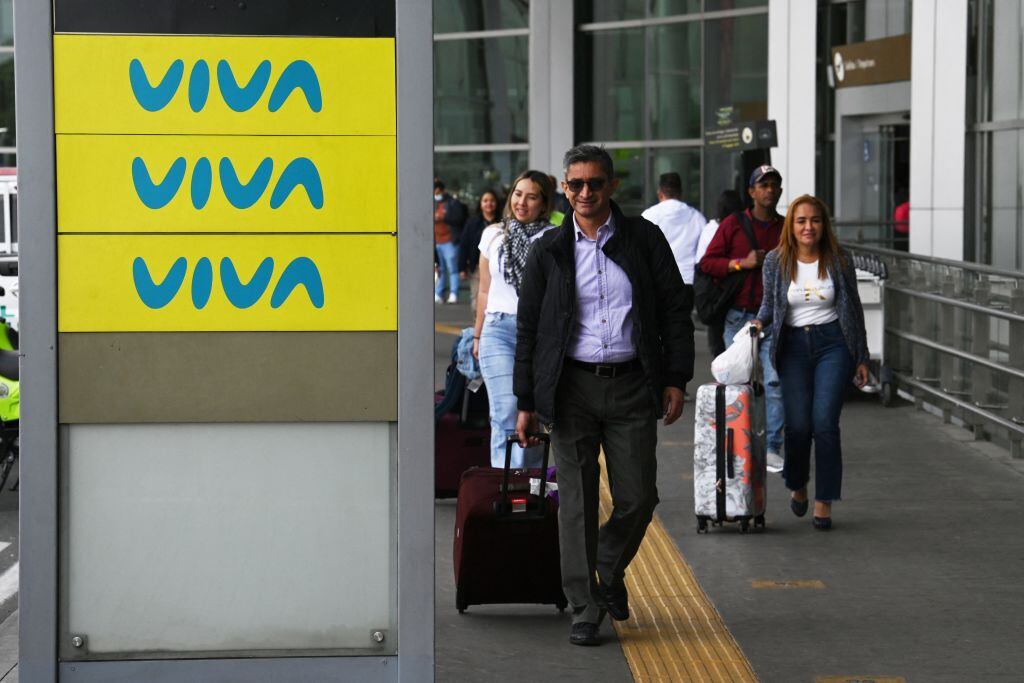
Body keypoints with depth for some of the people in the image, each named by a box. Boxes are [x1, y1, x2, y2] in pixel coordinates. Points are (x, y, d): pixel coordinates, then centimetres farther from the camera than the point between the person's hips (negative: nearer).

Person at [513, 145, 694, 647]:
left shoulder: (644, 239, 3)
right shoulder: (549, 251, 3)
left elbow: (675, 309, 6)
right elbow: (529, 328, 6)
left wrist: (675, 379, -1)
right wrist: (526, 401, 3)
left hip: (630, 384, 1)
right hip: (572, 386, 0)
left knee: (638, 498, 2)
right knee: (577, 501, 0)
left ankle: (610, 571, 30)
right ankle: (585, 609, 7)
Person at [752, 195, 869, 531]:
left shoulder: (838, 261, 0)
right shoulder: (776, 261, 1)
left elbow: (853, 310, 8)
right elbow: (769, 304, 14)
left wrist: (861, 358, 9)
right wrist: (759, 322, -9)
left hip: (833, 343, -1)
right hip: (793, 345, 1)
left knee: (824, 422, -12)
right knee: (798, 424, -6)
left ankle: (824, 502, -4)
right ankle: (797, 485, 24)